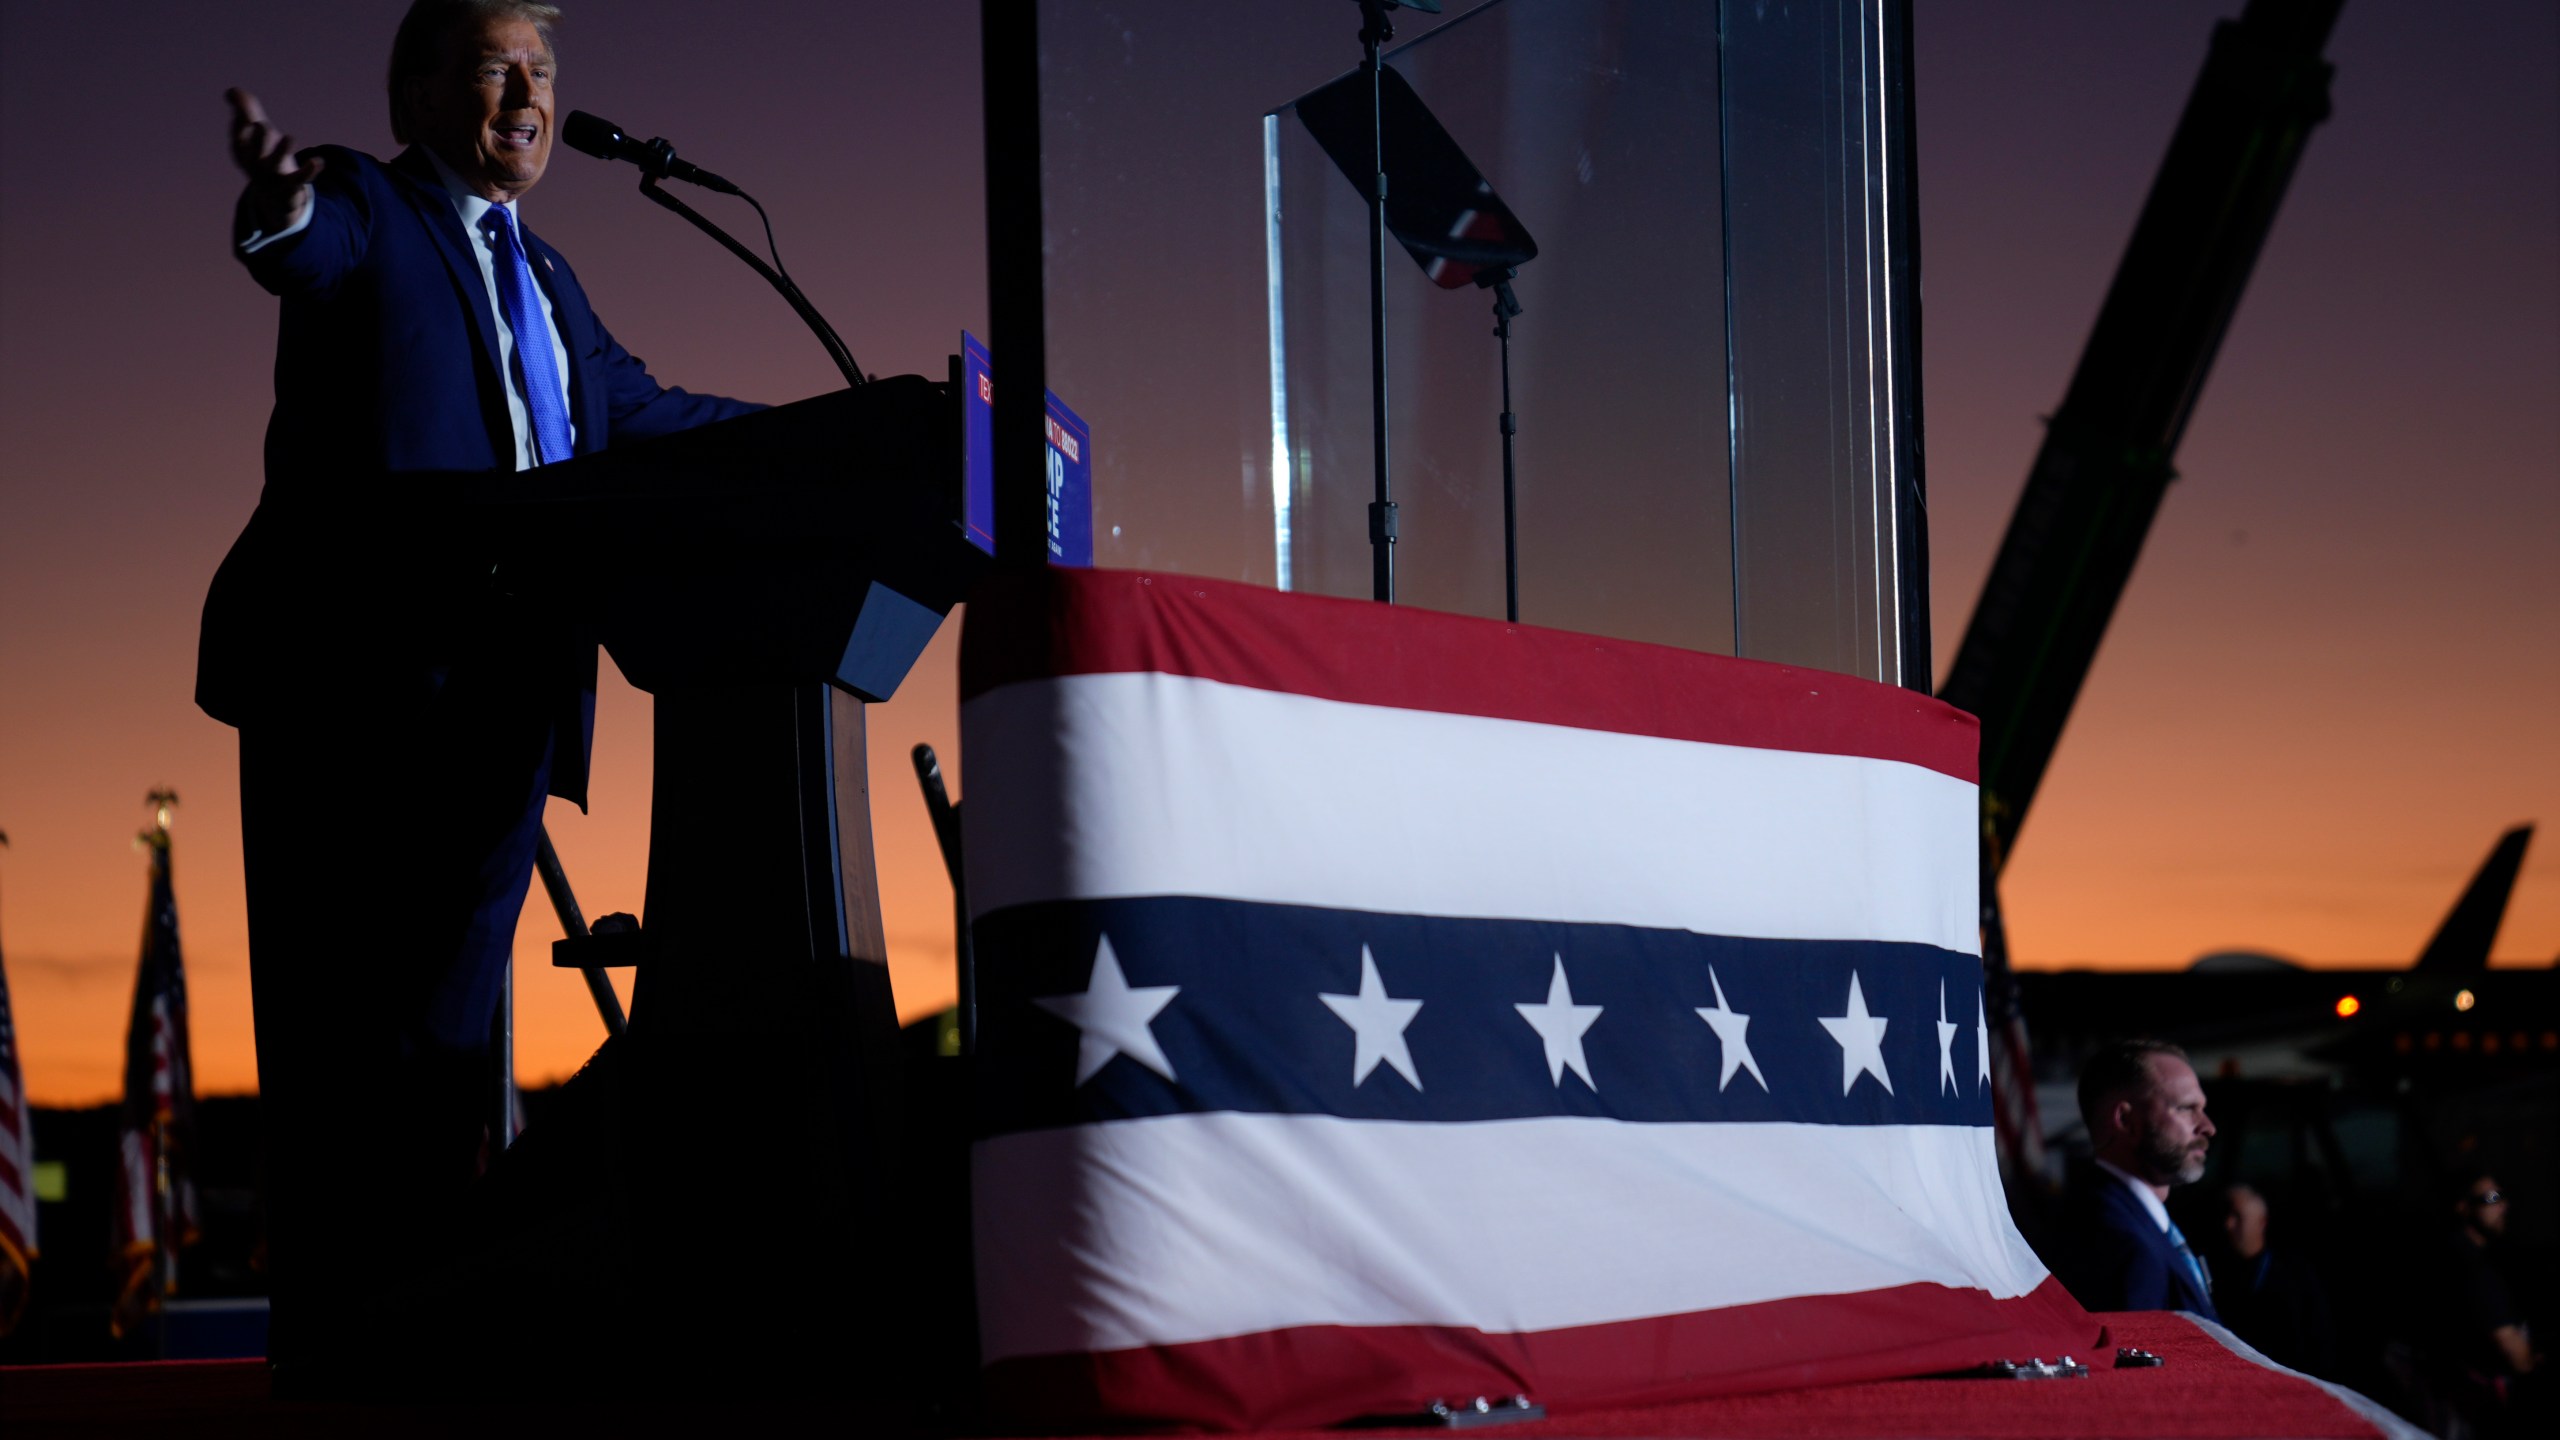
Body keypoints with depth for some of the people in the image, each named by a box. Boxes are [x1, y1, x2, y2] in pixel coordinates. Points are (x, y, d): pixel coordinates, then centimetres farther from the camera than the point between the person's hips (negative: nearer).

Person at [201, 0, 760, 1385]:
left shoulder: (544, 275, 26)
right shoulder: (362, 207, 5)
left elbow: (637, 406, 37)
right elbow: (310, 250, -18)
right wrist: (279, 205, -43)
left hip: (502, 695, 6)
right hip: (357, 674, -6)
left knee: (448, 1037, 2)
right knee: (341, 1026, -6)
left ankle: (405, 1340, 5)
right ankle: (321, 1350, -3)